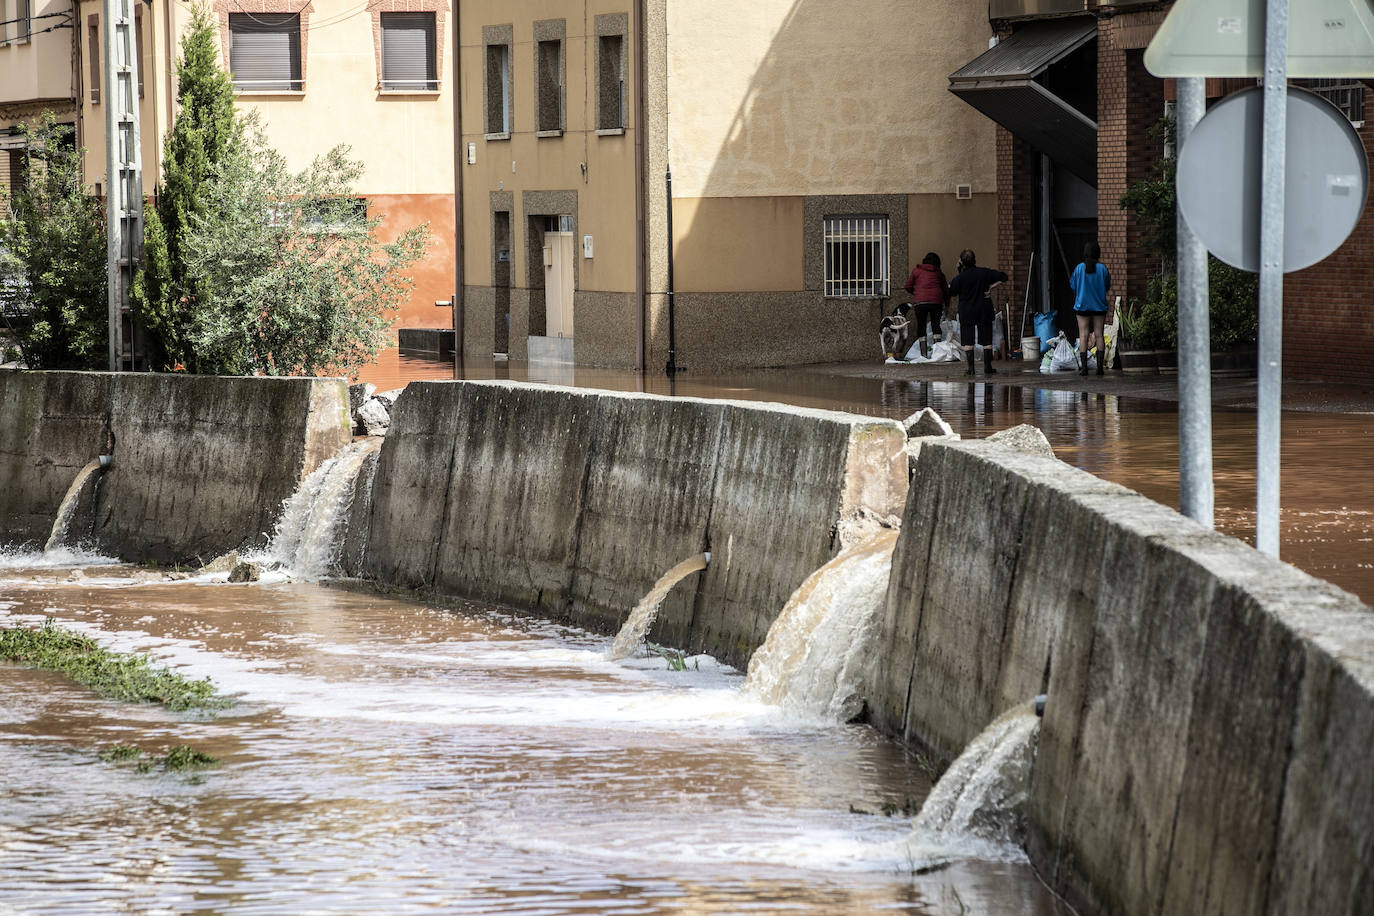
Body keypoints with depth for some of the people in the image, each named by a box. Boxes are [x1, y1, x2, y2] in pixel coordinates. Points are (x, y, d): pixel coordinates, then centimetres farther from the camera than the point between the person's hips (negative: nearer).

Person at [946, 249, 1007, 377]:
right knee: (987, 340, 8)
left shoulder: (959, 278, -11)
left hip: (966, 312, -2)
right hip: (984, 312, 2)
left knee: (968, 341, 3)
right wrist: (992, 287, 2)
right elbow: (1003, 278, 3)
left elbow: (950, 292, 0)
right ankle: (987, 366, 4)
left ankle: (970, 367, -3)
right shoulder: (985, 273, -4)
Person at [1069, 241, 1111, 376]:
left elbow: (1073, 285, 4)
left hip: (1082, 306, 0)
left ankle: (1083, 366, -4)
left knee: (1083, 336, 1)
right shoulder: (1102, 268, -7)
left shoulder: (1080, 268, -6)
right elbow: (1107, 286, 3)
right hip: (1099, 306, 0)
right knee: (1099, 335, 5)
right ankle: (1100, 366, 1)